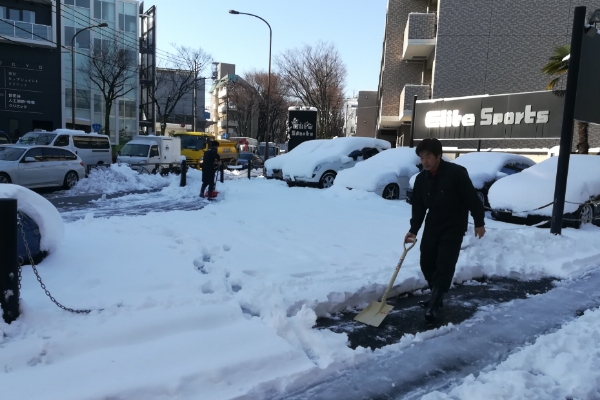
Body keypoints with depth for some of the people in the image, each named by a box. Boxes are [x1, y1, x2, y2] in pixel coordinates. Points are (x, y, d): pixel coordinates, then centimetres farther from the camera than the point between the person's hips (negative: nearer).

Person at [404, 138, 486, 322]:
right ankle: (436, 297, 25)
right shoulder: (421, 179, -1)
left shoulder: (456, 172, -17)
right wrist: (413, 230, -8)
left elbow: (472, 199, -13)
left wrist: (479, 223, -10)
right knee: (426, 262, 7)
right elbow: (418, 207, 1)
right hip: (432, 226, 6)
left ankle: (434, 304, -6)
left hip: (453, 227, -6)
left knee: (445, 265, -10)